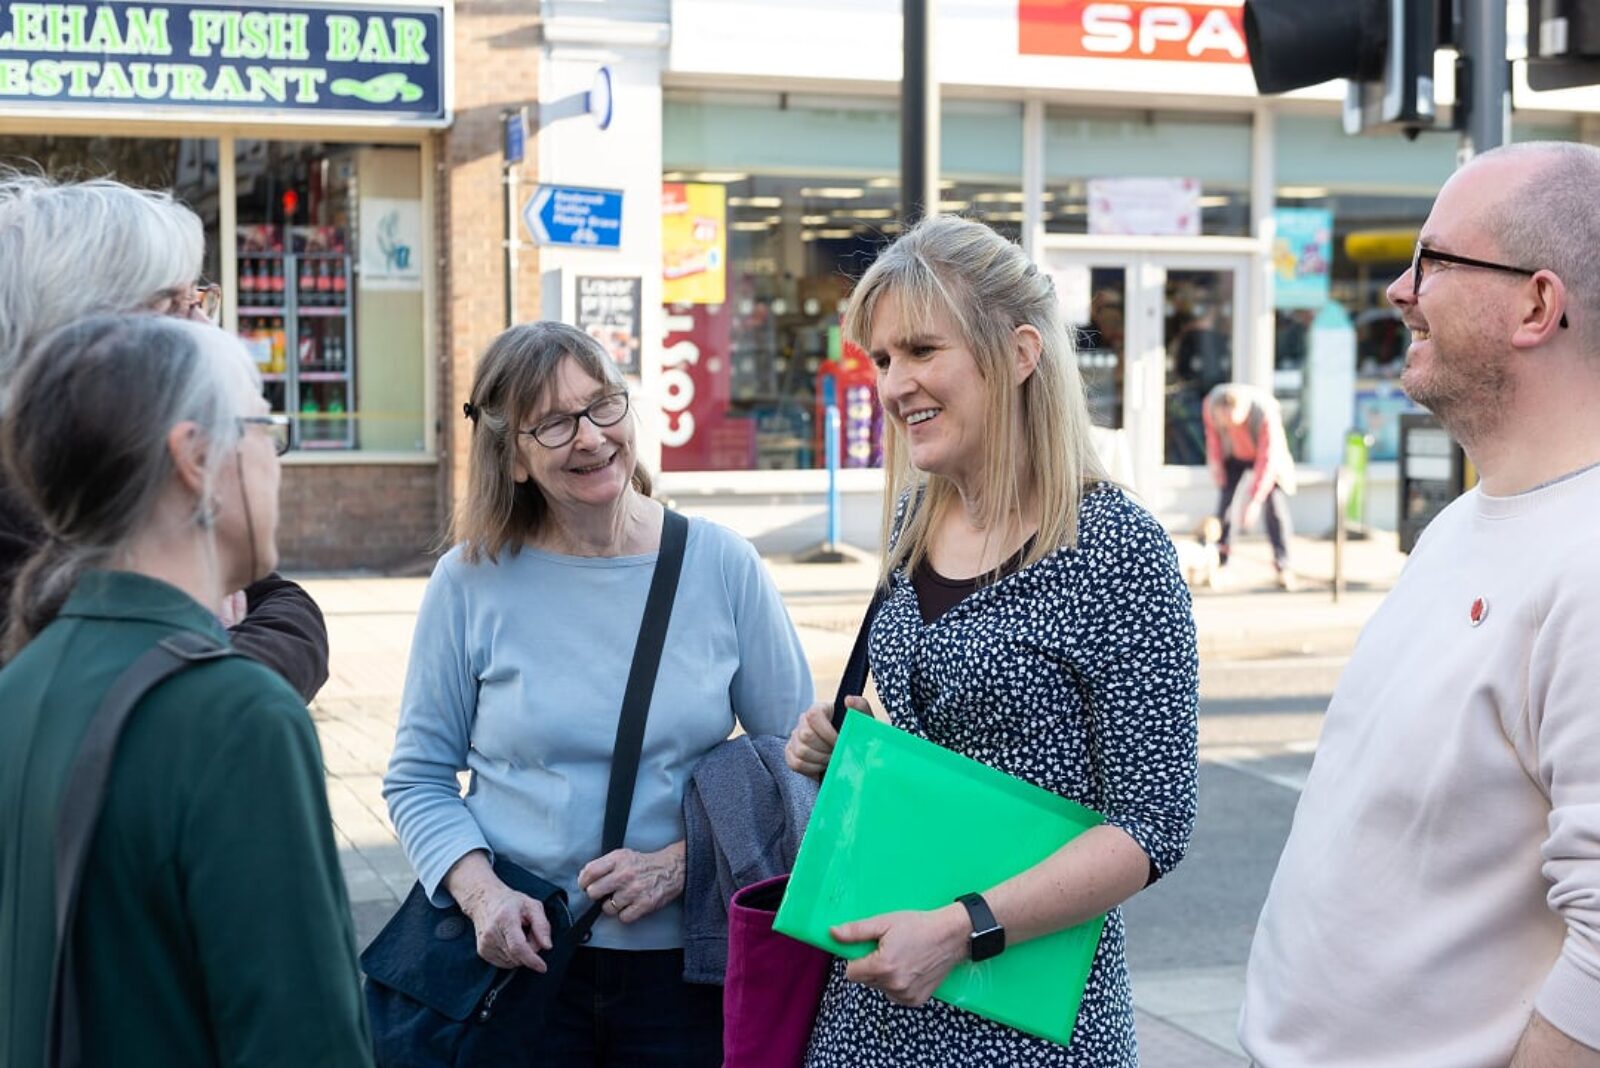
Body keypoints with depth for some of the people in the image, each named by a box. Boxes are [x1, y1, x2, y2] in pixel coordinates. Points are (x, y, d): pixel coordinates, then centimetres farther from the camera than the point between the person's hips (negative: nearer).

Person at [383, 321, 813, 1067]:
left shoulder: (721, 566, -3)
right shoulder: (473, 581, -4)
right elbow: (419, 779, 2)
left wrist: (680, 862, -11)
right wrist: (481, 894, -14)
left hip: (683, 967, 1)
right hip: (518, 958, -1)